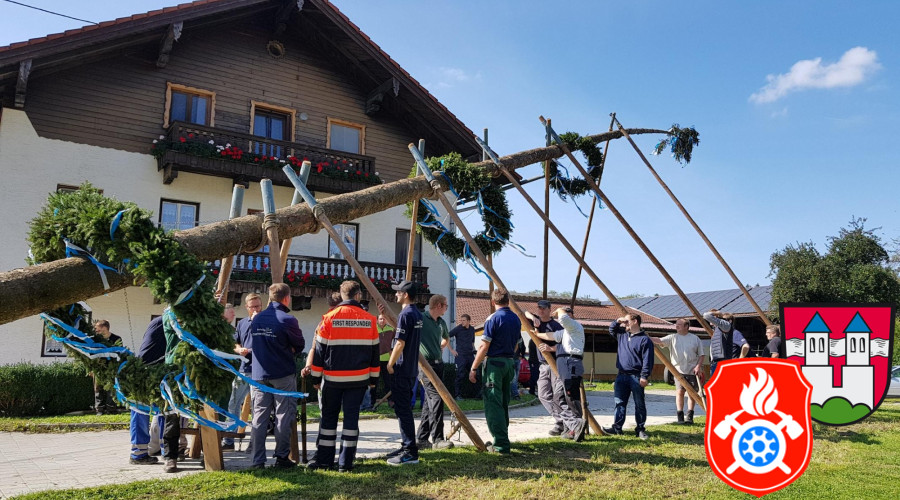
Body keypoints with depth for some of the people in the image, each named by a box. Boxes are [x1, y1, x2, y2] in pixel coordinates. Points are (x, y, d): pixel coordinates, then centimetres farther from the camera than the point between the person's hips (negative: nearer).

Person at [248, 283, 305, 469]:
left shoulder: (256, 319, 5)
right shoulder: (287, 320, -12)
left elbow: (251, 345, 15)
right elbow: (299, 346, -1)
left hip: (259, 375, 5)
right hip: (283, 376, -5)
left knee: (259, 417, 7)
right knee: (284, 417, 5)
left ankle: (258, 460, 7)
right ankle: (281, 458, 9)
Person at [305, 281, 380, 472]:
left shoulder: (329, 318, -5)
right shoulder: (369, 320, 1)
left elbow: (319, 350, -2)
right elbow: (374, 351, 7)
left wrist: (316, 376, 6)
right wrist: (374, 378, 15)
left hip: (333, 378, -1)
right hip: (359, 379, 1)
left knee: (329, 417, 12)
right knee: (351, 416, 6)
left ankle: (324, 459, 17)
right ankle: (346, 462, 7)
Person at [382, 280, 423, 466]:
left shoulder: (405, 314, -17)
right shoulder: (417, 314, 12)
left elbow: (400, 343, -20)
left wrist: (390, 364, -10)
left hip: (401, 369, -10)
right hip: (412, 368, 10)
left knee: (402, 409, -6)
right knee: (404, 408, 16)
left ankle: (410, 453, -4)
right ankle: (407, 446, 23)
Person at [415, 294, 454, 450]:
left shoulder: (441, 323, 15)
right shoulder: (420, 319, -8)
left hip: (438, 364, 8)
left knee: (430, 401, 8)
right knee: (436, 398, -14)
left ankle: (421, 438, 13)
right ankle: (437, 438, -10)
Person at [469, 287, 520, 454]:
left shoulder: (493, 318, -12)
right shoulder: (516, 319, 9)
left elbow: (484, 347, -14)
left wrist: (473, 368, -9)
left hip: (494, 362, -7)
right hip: (509, 362, 8)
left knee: (493, 404, -6)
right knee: (504, 403, 16)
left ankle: (501, 445, -10)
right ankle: (501, 439, 25)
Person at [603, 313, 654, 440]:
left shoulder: (644, 339, -7)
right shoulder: (622, 335, 14)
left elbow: (647, 360, -12)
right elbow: (611, 329, 32)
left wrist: (644, 376, -18)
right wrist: (617, 321, 12)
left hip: (636, 377, -6)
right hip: (622, 376, 7)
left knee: (639, 404, 4)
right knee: (619, 403, 6)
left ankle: (640, 429, 11)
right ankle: (617, 427, 9)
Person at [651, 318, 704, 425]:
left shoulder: (695, 338, 6)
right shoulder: (673, 338, 5)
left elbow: (701, 354, 8)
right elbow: (659, 341, -9)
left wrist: (698, 366, -6)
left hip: (693, 370, 1)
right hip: (679, 370, -1)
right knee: (680, 392, -8)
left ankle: (690, 416, 16)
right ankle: (680, 417, -3)